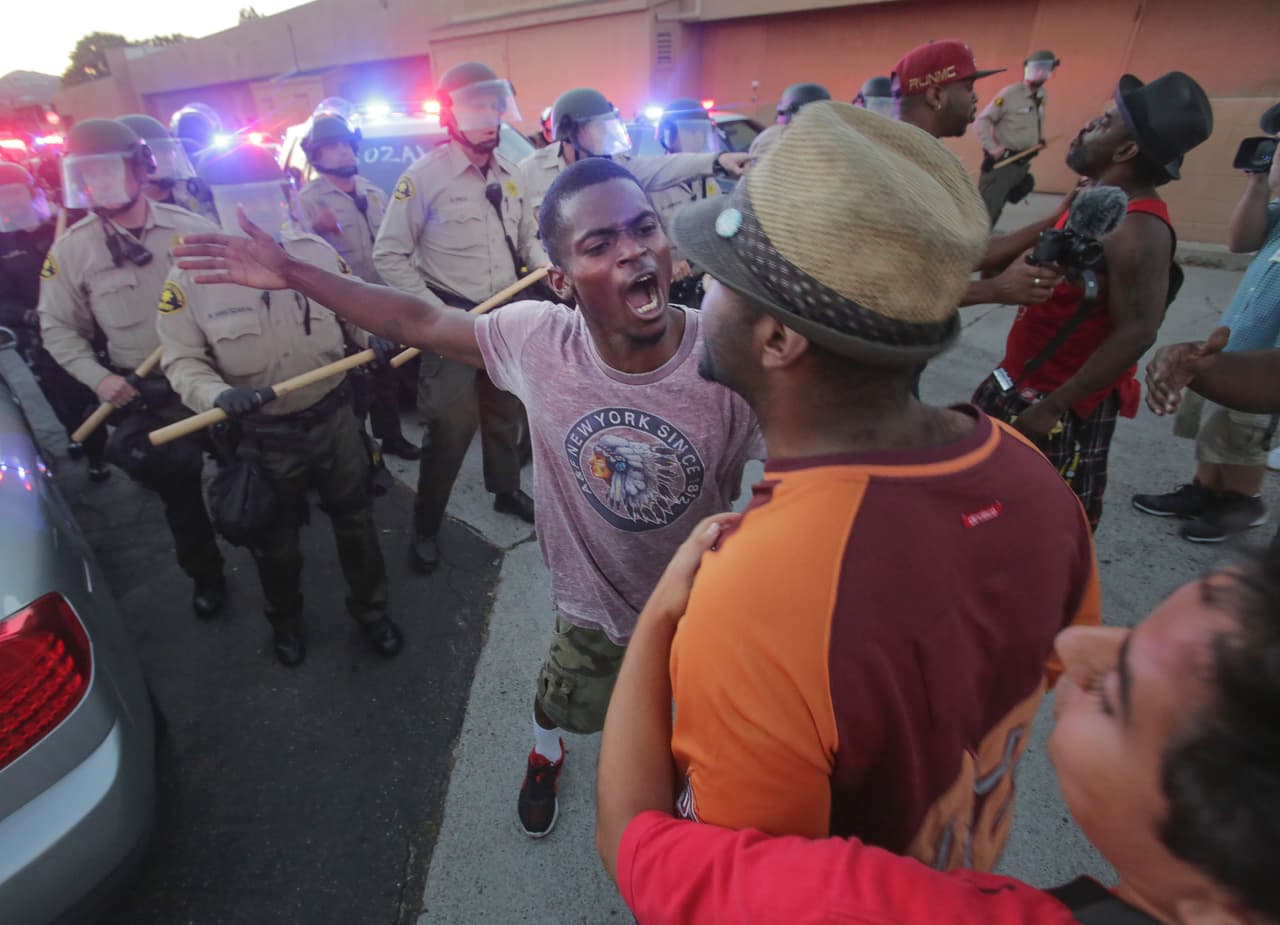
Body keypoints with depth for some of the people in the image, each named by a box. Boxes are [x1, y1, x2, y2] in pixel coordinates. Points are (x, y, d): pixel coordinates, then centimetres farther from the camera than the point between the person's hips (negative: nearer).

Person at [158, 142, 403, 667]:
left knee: (356, 523, 17)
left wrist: (375, 338, -12)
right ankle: (285, 622, 47)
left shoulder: (317, 252, -6)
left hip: (334, 418, 2)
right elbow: (181, 359, -7)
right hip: (263, 437, -1)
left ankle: (371, 610, 41)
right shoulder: (191, 275, -11)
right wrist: (219, 395, -27)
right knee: (276, 545, 18)